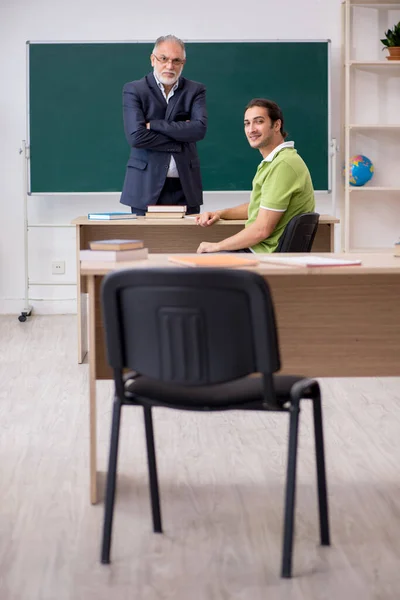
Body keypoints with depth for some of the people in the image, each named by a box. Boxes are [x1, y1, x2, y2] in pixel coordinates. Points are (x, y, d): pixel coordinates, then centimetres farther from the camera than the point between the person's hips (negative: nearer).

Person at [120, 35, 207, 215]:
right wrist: (181, 141, -9)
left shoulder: (195, 90, 8)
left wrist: (154, 125, -12)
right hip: (146, 186, -2)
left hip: (185, 187, 2)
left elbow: (200, 129, -10)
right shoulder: (134, 90, 2)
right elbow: (136, 136, -12)